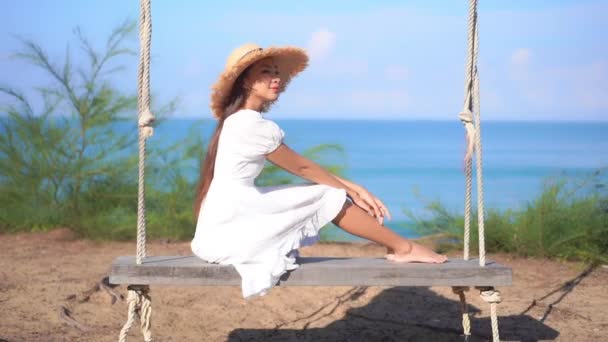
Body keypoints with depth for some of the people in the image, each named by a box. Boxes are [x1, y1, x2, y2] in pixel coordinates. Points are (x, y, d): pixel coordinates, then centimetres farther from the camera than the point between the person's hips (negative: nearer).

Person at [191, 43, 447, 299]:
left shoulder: (238, 121, 14)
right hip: (228, 236, -9)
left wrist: (352, 188, 7)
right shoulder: (251, 124, -16)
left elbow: (300, 167, 12)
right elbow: (302, 167, -5)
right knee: (329, 197, -6)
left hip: (224, 230, 9)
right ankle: (403, 248, 6)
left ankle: (398, 245, 12)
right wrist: (352, 192, 8)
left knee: (321, 193, 11)